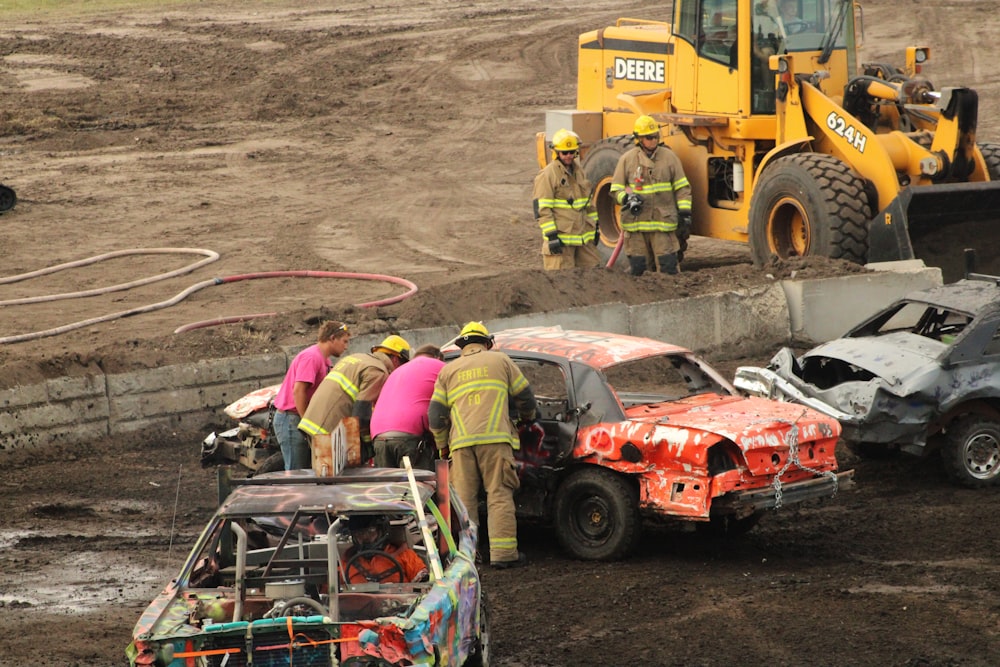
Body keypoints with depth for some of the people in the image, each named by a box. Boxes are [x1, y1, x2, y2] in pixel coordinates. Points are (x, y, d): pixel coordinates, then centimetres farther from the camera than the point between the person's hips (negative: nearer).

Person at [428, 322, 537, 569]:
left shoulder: (448, 370, 20)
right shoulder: (500, 360, 16)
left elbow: (435, 414, 14)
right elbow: (524, 397, 19)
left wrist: (442, 445, 26)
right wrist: (528, 418, 40)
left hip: (461, 441, 2)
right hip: (495, 437, -2)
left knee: (464, 498, 5)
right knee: (500, 495, -3)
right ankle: (503, 553, -9)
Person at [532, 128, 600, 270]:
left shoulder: (578, 171, 14)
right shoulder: (547, 175, -11)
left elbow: (588, 202, 24)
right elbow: (541, 209, -15)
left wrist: (595, 226, 22)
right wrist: (551, 235, -19)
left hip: (583, 235, 8)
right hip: (561, 236, -8)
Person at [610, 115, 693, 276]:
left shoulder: (669, 157, 6)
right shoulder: (627, 159, 4)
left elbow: (682, 187, 9)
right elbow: (616, 189, 8)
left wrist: (685, 213, 1)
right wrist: (627, 199, -13)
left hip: (663, 221, 0)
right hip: (636, 221, 0)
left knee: (668, 267, -5)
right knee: (637, 269, 3)